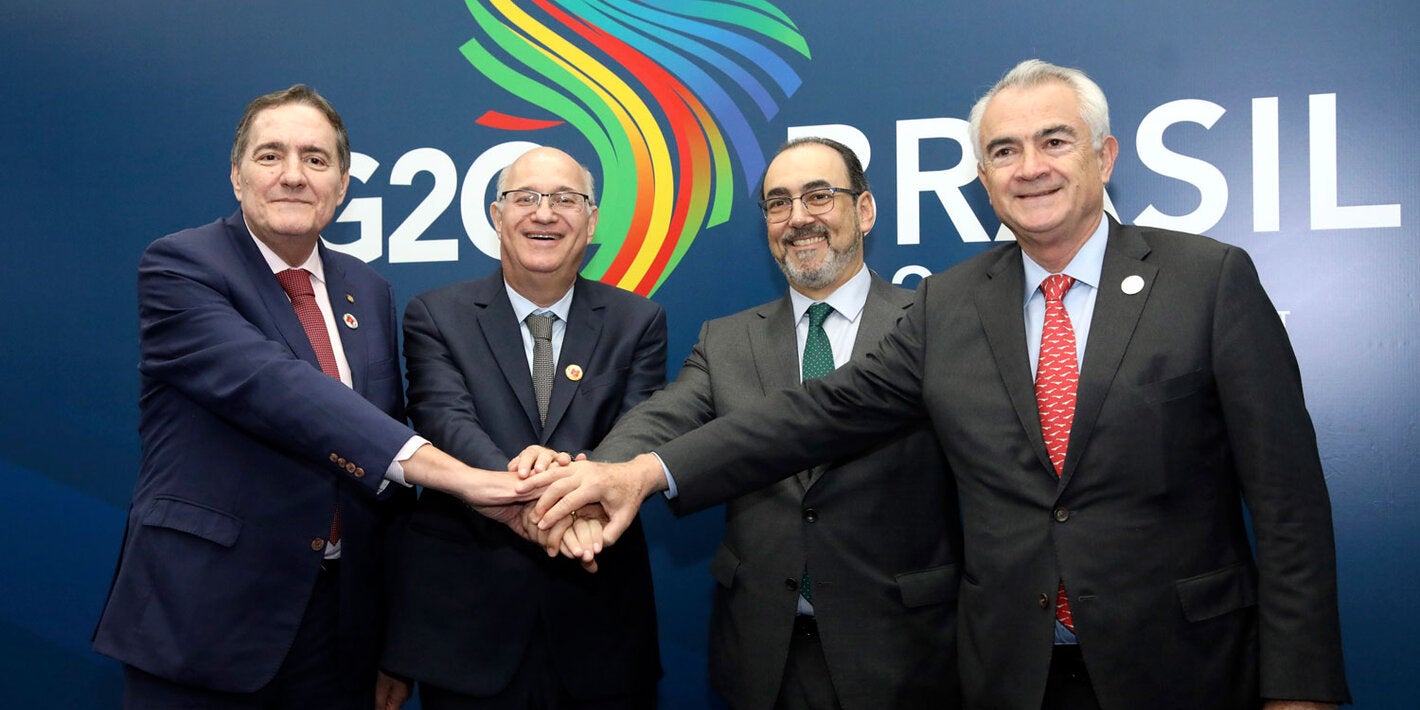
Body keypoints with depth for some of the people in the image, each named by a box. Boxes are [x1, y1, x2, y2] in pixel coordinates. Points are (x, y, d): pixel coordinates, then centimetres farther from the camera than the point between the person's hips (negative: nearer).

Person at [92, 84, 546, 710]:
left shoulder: (368, 291, 8)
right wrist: (446, 469, -34)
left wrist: (396, 633, 9)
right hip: (203, 630, -4)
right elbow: (271, 385, -25)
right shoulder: (178, 266, -8)